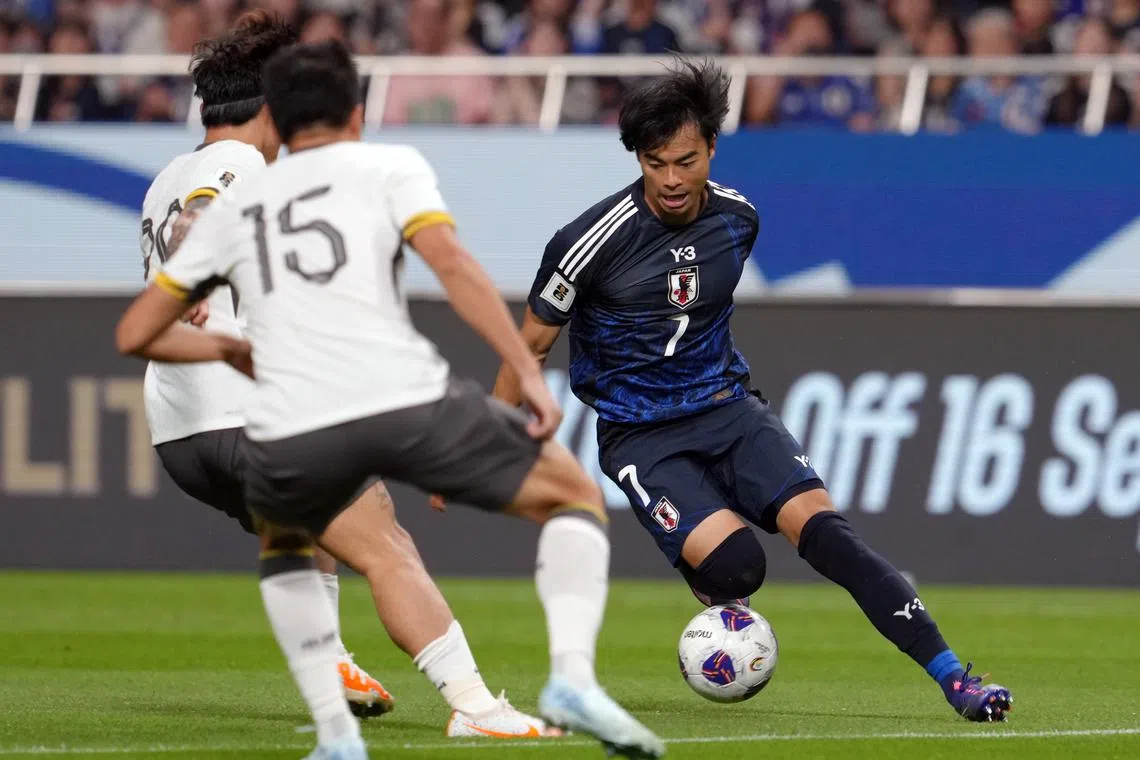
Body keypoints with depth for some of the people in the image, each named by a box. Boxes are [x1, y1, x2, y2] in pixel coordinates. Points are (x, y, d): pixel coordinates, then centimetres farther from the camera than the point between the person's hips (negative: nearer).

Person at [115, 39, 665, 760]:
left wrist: (227, 348, 43)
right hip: (408, 402, -2)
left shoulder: (230, 209, 24)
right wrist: (529, 372, -5)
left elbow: (136, 333, 27)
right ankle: (572, 676, -5)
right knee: (577, 498, 18)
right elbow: (450, 261, -3)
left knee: (284, 545, 36)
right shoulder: (388, 165, 16)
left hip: (291, 432, 2)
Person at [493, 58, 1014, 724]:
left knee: (820, 523, -21)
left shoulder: (737, 218, 0)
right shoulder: (596, 241, -15)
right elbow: (531, 345, -3)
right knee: (735, 562, -29)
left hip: (726, 406, 4)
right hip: (640, 435, -4)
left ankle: (953, 677, -24)